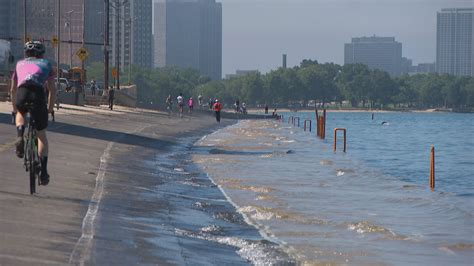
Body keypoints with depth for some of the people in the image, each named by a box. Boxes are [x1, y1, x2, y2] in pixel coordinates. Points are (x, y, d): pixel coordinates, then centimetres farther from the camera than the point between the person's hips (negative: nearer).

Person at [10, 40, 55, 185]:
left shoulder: (20, 64, 32)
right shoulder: (46, 64, 29)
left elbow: (13, 89, 37)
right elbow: (52, 90, 27)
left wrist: (14, 107, 49)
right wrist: (50, 108, 39)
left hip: (22, 93, 1)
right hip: (38, 94, -1)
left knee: (20, 114, 38)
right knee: (41, 135, 14)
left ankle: (20, 136, 8)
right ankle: (43, 171, 7)